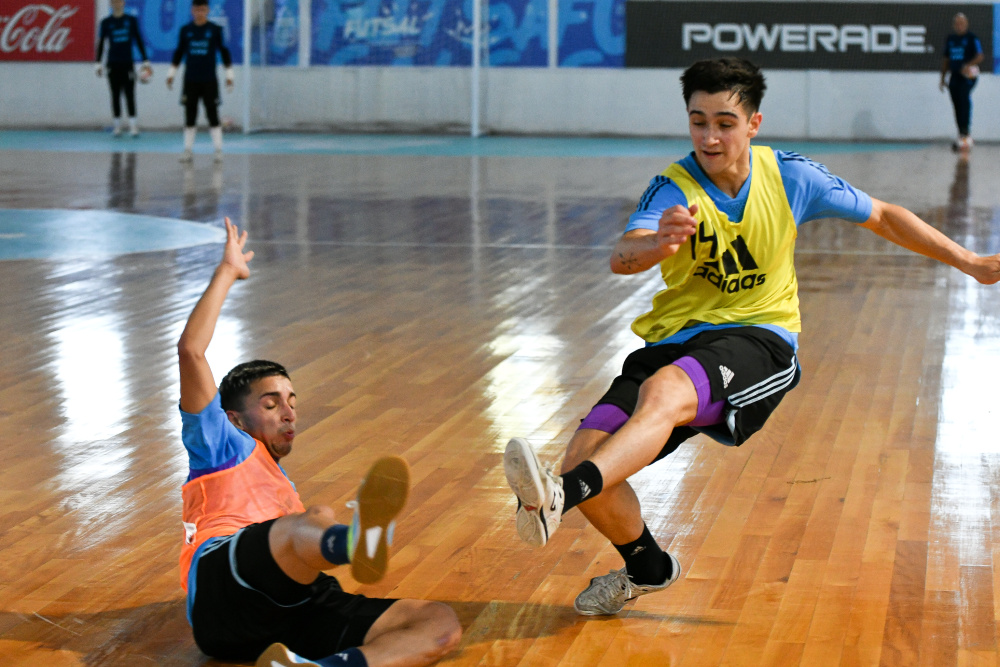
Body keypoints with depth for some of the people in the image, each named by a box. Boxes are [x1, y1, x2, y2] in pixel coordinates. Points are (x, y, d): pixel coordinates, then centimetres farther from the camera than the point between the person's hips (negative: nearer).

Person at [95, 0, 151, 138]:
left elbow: (139, 41, 7)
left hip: (128, 63, -1)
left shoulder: (131, 20, 3)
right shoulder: (106, 22, 3)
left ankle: (133, 125, -9)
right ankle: (117, 125, 10)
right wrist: (99, 63, 0)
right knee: (115, 95, 4)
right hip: (113, 64, 1)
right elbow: (100, 43, 5)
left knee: (129, 94, -7)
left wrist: (145, 61, 4)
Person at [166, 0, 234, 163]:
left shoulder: (216, 30, -1)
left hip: (209, 81, -2)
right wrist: (171, 73, 12)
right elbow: (179, 52, 13)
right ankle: (188, 150, 10)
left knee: (213, 116, 0)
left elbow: (224, 52, 4)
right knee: (189, 117, 4)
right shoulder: (185, 30, 5)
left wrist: (229, 74, 2)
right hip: (190, 81, 2)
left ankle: (218, 151, 4)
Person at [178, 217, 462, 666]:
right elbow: (190, 351, 15)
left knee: (441, 624, -17)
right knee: (316, 519, -36)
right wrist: (227, 271, 19)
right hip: (222, 582, -6)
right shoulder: (226, 446, 27)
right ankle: (359, 541, -79)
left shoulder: (284, 488, 45)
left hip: (295, 601, 6)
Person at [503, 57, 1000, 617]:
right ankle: (647, 567, 15)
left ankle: (560, 496, -60)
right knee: (587, 454, -15)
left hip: (759, 339, -2)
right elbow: (621, 257, -27)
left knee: (665, 390, -36)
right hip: (676, 340, 2)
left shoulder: (790, 176, 0)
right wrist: (659, 242, -51)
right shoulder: (673, 189, -6)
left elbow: (882, 217, 14)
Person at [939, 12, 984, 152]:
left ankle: (965, 133, -24)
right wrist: (943, 78, 20)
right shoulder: (950, 39, 15)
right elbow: (946, 60, 22)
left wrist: (969, 65, -28)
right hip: (954, 76, 6)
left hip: (968, 76, -6)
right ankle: (962, 136, 10)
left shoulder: (972, 38, -2)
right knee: (957, 107, 4)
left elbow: (979, 56, -11)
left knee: (964, 99, -22)